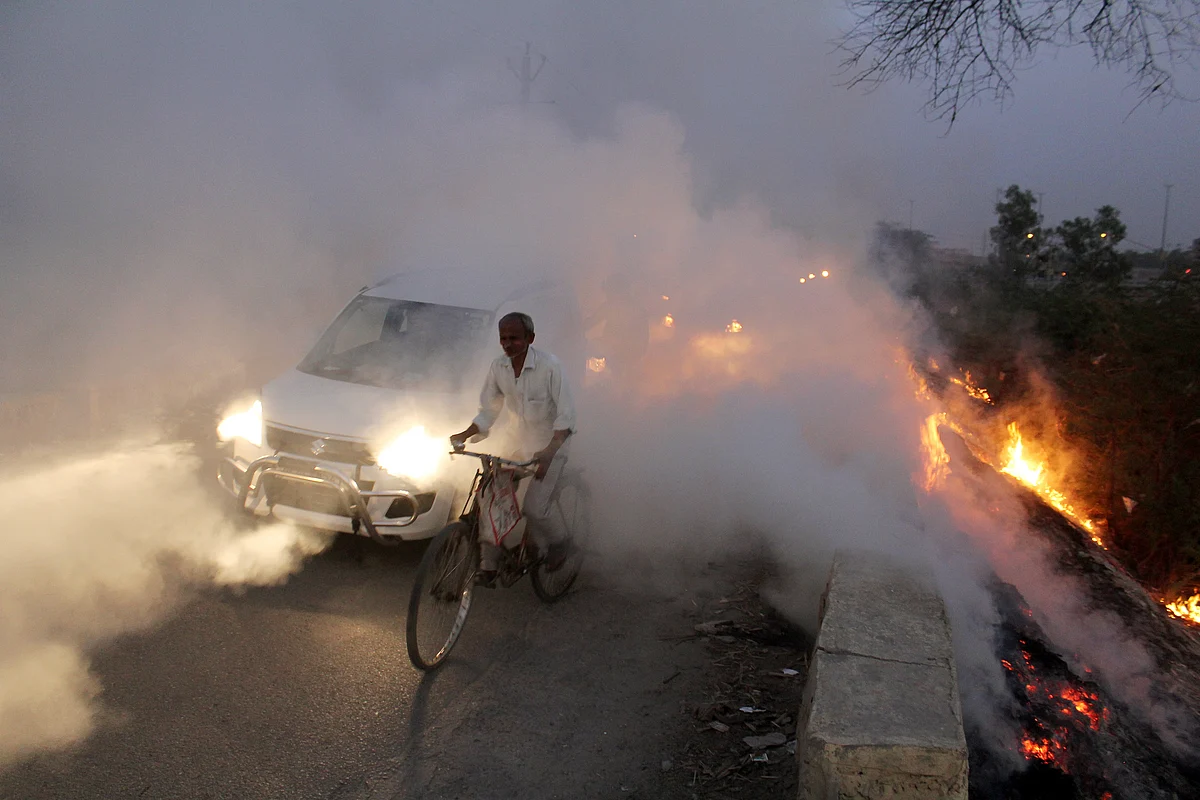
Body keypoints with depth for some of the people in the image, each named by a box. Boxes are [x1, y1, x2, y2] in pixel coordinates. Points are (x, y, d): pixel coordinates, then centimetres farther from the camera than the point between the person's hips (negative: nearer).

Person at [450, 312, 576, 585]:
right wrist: (464, 435, -11)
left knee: (533, 508, -15)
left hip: (550, 447, -5)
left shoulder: (549, 365, -20)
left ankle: (558, 542, 17)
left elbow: (566, 414, -21)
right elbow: (488, 411, 5)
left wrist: (549, 451, -34)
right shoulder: (498, 368, -5)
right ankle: (488, 565, 11)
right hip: (518, 444, 5)